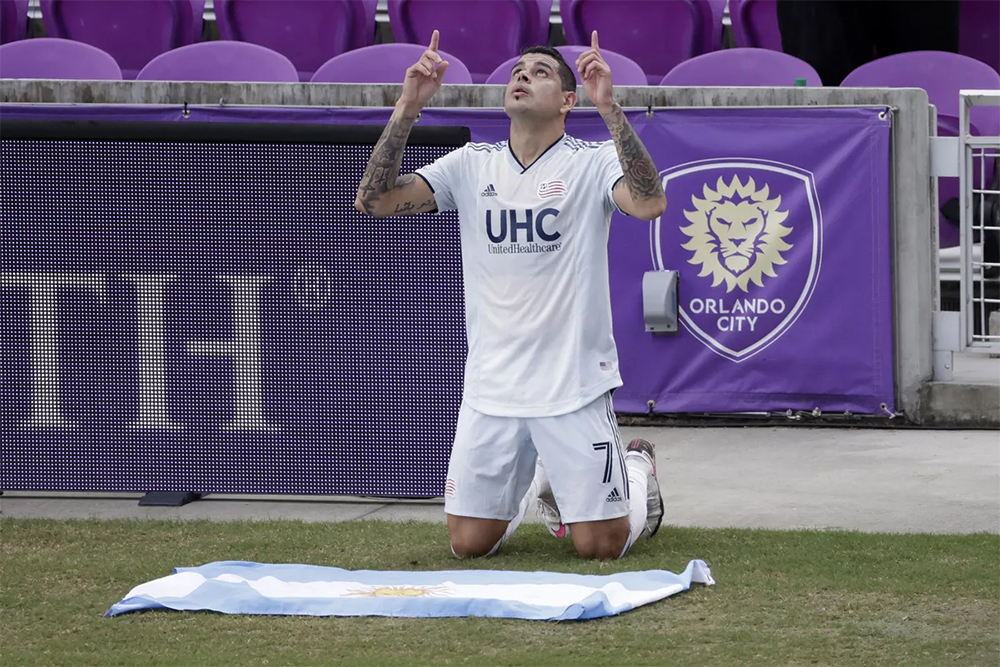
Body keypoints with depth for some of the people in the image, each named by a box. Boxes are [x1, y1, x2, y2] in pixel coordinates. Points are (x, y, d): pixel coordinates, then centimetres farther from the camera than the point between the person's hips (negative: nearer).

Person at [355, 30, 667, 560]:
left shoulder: (593, 162, -4)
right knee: (469, 543, 2)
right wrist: (407, 109, -13)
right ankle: (528, 481, 34)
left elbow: (649, 203, -25)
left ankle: (636, 468, 31)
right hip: (490, 390, 3)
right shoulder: (470, 165, 5)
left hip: (574, 386, -3)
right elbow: (373, 200, -4)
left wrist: (609, 107, -30)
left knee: (600, 546, -3)